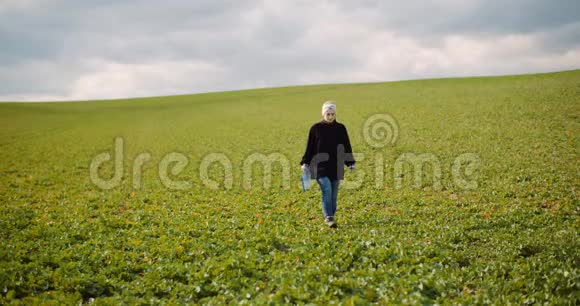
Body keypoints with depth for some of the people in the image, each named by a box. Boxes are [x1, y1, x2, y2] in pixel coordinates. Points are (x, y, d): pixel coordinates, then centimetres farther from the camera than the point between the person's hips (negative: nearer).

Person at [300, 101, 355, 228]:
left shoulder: (341, 128, 5)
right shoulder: (316, 128, 0)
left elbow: (347, 147, 10)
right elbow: (310, 147, 4)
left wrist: (350, 163, 5)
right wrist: (305, 163, 0)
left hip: (336, 167, 3)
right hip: (321, 166, -3)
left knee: (333, 193, 6)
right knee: (327, 190, -17)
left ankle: (330, 217, 18)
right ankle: (328, 217, -16)